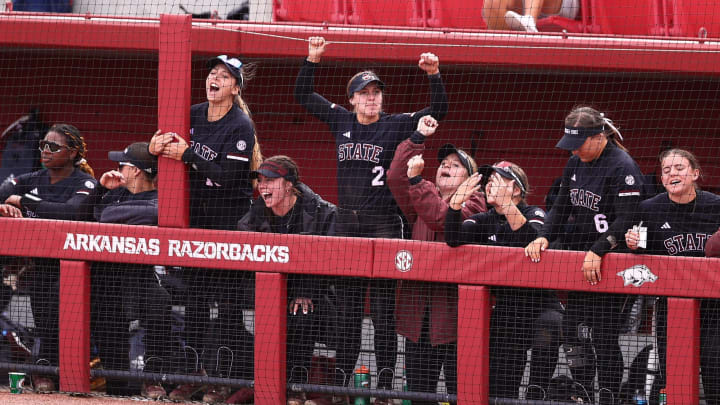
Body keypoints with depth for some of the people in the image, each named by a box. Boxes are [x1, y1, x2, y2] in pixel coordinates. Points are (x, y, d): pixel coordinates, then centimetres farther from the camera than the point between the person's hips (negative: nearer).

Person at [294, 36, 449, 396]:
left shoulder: (397, 125, 1)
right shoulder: (340, 121, 10)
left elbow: (438, 111, -5)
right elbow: (303, 95, 16)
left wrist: (434, 75, -18)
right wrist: (312, 60, 5)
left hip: (384, 223, -4)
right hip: (348, 224, 4)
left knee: (383, 303, -5)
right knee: (347, 301, 8)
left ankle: (385, 377, -4)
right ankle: (342, 372, 14)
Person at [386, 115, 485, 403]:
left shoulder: (473, 201, 1)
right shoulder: (425, 195, 20)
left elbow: (443, 218, -16)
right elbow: (395, 178, 6)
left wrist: (417, 180, -19)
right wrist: (417, 139, 4)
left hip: (453, 305, -6)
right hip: (418, 303, 6)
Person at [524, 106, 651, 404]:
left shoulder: (622, 168, -16)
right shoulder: (576, 164, 9)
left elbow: (626, 220, -21)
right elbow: (561, 208, 15)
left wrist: (598, 252, -29)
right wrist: (544, 237, -2)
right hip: (581, 257, 8)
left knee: (604, 337, -7)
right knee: (573, 329, 8)